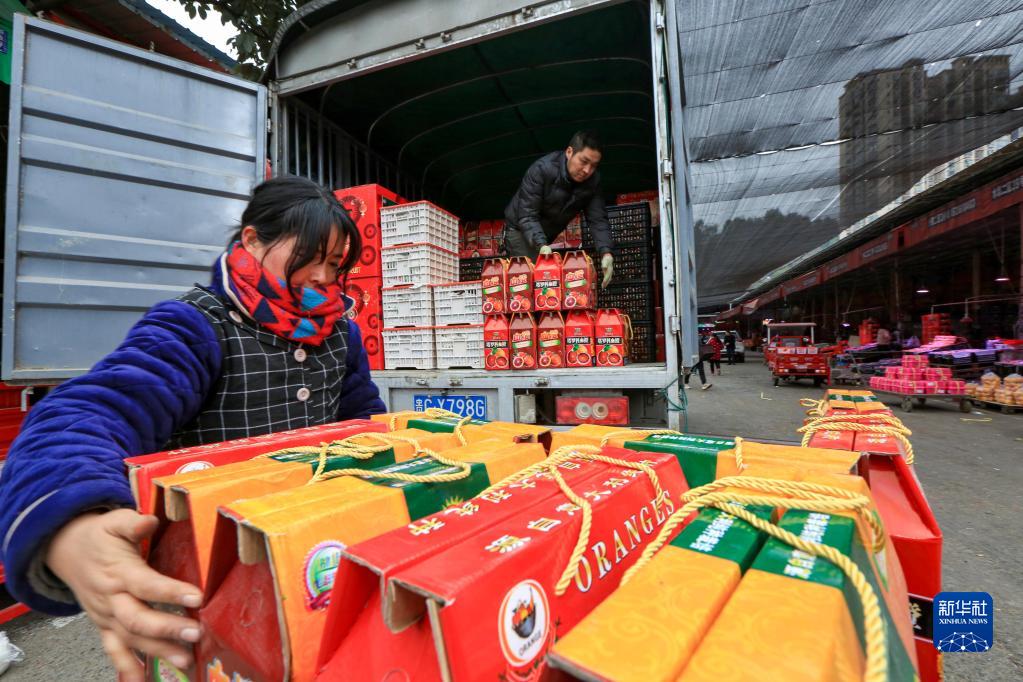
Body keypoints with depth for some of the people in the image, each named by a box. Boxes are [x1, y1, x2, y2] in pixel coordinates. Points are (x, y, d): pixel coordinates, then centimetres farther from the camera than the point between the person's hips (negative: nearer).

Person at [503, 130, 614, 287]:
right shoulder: (542, 169, -28)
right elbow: (527, 215, -31)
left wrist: (606, 252, -32)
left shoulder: (593, 180, -12)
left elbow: (598, 219, -15)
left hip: (549, 236, 6)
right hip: (520, 229, -5)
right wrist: (541, 245, -47)